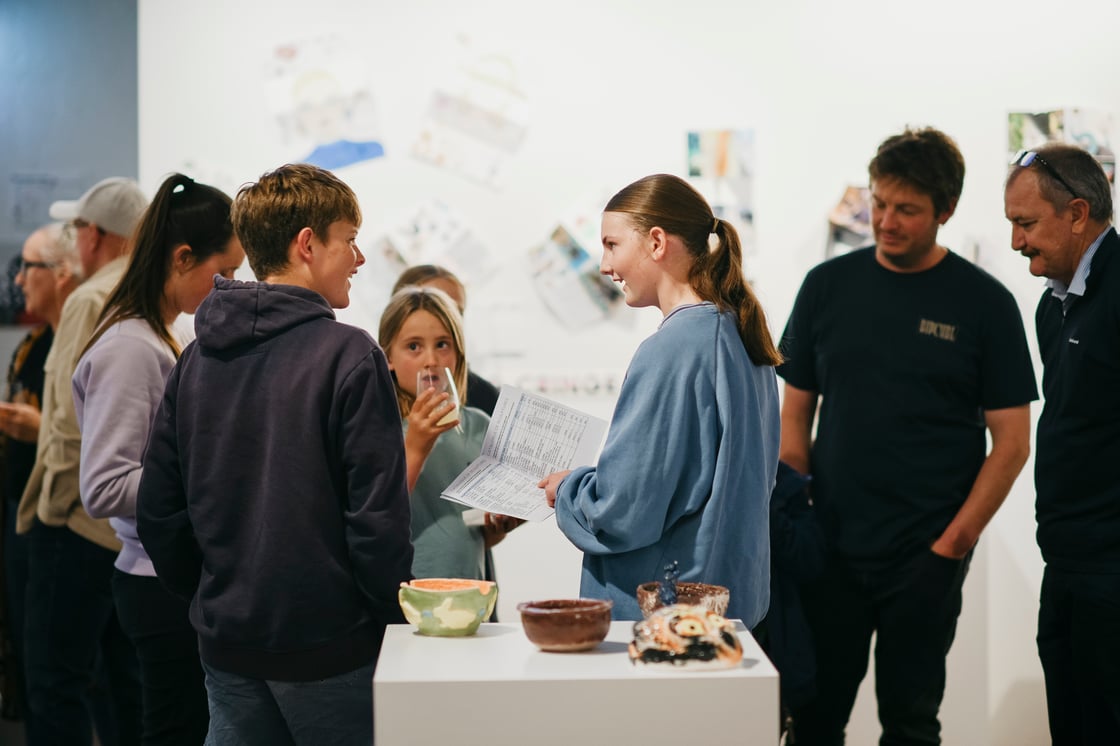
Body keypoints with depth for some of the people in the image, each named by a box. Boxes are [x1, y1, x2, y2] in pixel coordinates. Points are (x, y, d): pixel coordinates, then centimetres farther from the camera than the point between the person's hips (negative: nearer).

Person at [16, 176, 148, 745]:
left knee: (55, 681, -2)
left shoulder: (93, 300, -13)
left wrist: (56, 500, -10)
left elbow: (76, 416, -19)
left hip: (85, 516, -8)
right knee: (121, 673, 15)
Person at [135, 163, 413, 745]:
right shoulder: (348, 355, -13)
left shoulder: (196, 358, 5)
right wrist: (398, 620, -4)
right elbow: (377, 516, -15)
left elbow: (157, 511, 8)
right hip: (328, 648, -6)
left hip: (226, 643, 6)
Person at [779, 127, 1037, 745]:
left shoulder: (984, 302, -2)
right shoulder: (828, 286, 5)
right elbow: (795, 415, 9)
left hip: (926, 556, -2)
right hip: (830, 550, 2)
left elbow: (1011, 441, -2)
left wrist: (953, 543, -8)